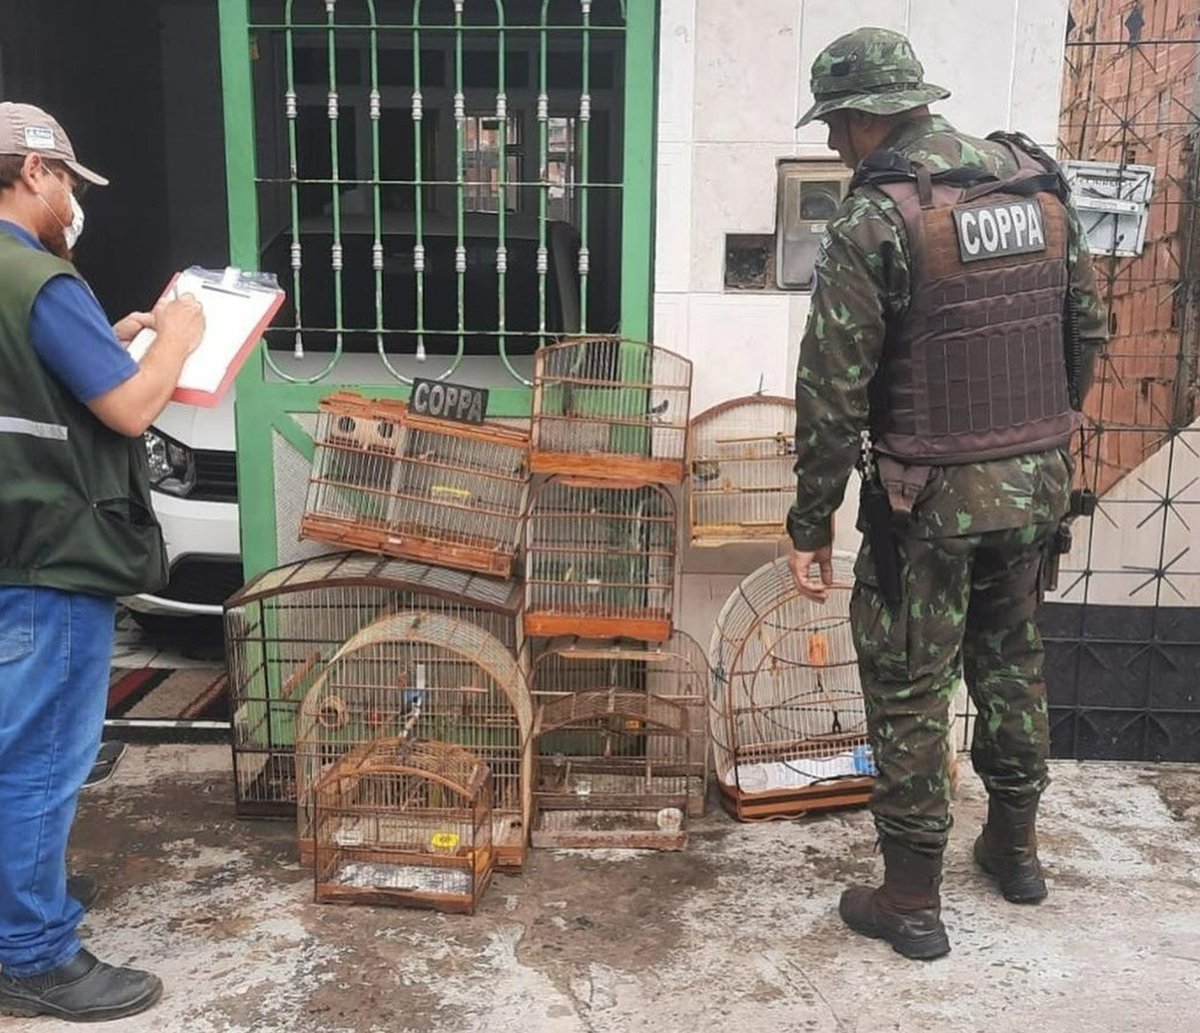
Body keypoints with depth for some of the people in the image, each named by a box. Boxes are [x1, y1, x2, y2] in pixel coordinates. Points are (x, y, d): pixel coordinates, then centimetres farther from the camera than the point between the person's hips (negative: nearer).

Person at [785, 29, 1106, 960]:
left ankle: (912, 901, 18)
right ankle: (1016, 845, 40)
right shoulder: (1039, 183, 5)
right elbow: (1086, 329, 11)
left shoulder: (874, 218, -15)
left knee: (910, 689, 6)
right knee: (1010, 656, 23)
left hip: (933, 498, -6)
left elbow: (834, 388, -15)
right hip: (1038, 481, 7)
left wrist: (811, 522, -8)